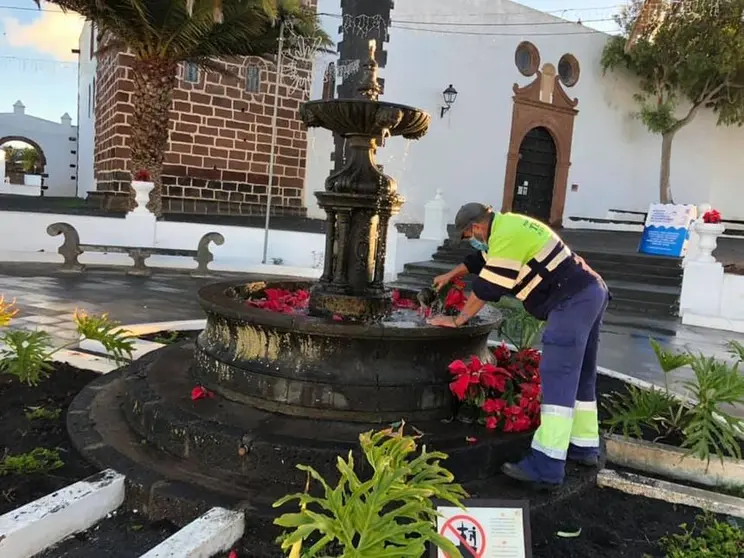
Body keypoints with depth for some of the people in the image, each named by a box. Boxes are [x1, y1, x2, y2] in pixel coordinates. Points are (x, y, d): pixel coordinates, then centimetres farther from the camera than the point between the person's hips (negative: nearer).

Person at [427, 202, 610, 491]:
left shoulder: (506, 235, -14)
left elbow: (486, 289, -12)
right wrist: (450, 275, 45)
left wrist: (457, 320, 0)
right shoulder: (509, 226, 18)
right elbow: (482, 258, 35)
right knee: (580, 375, 17)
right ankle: (584, 446, 28)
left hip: (572, 301, -11)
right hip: (590, 293, 11)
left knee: (558, 380, -14)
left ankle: (547, 467, -15)